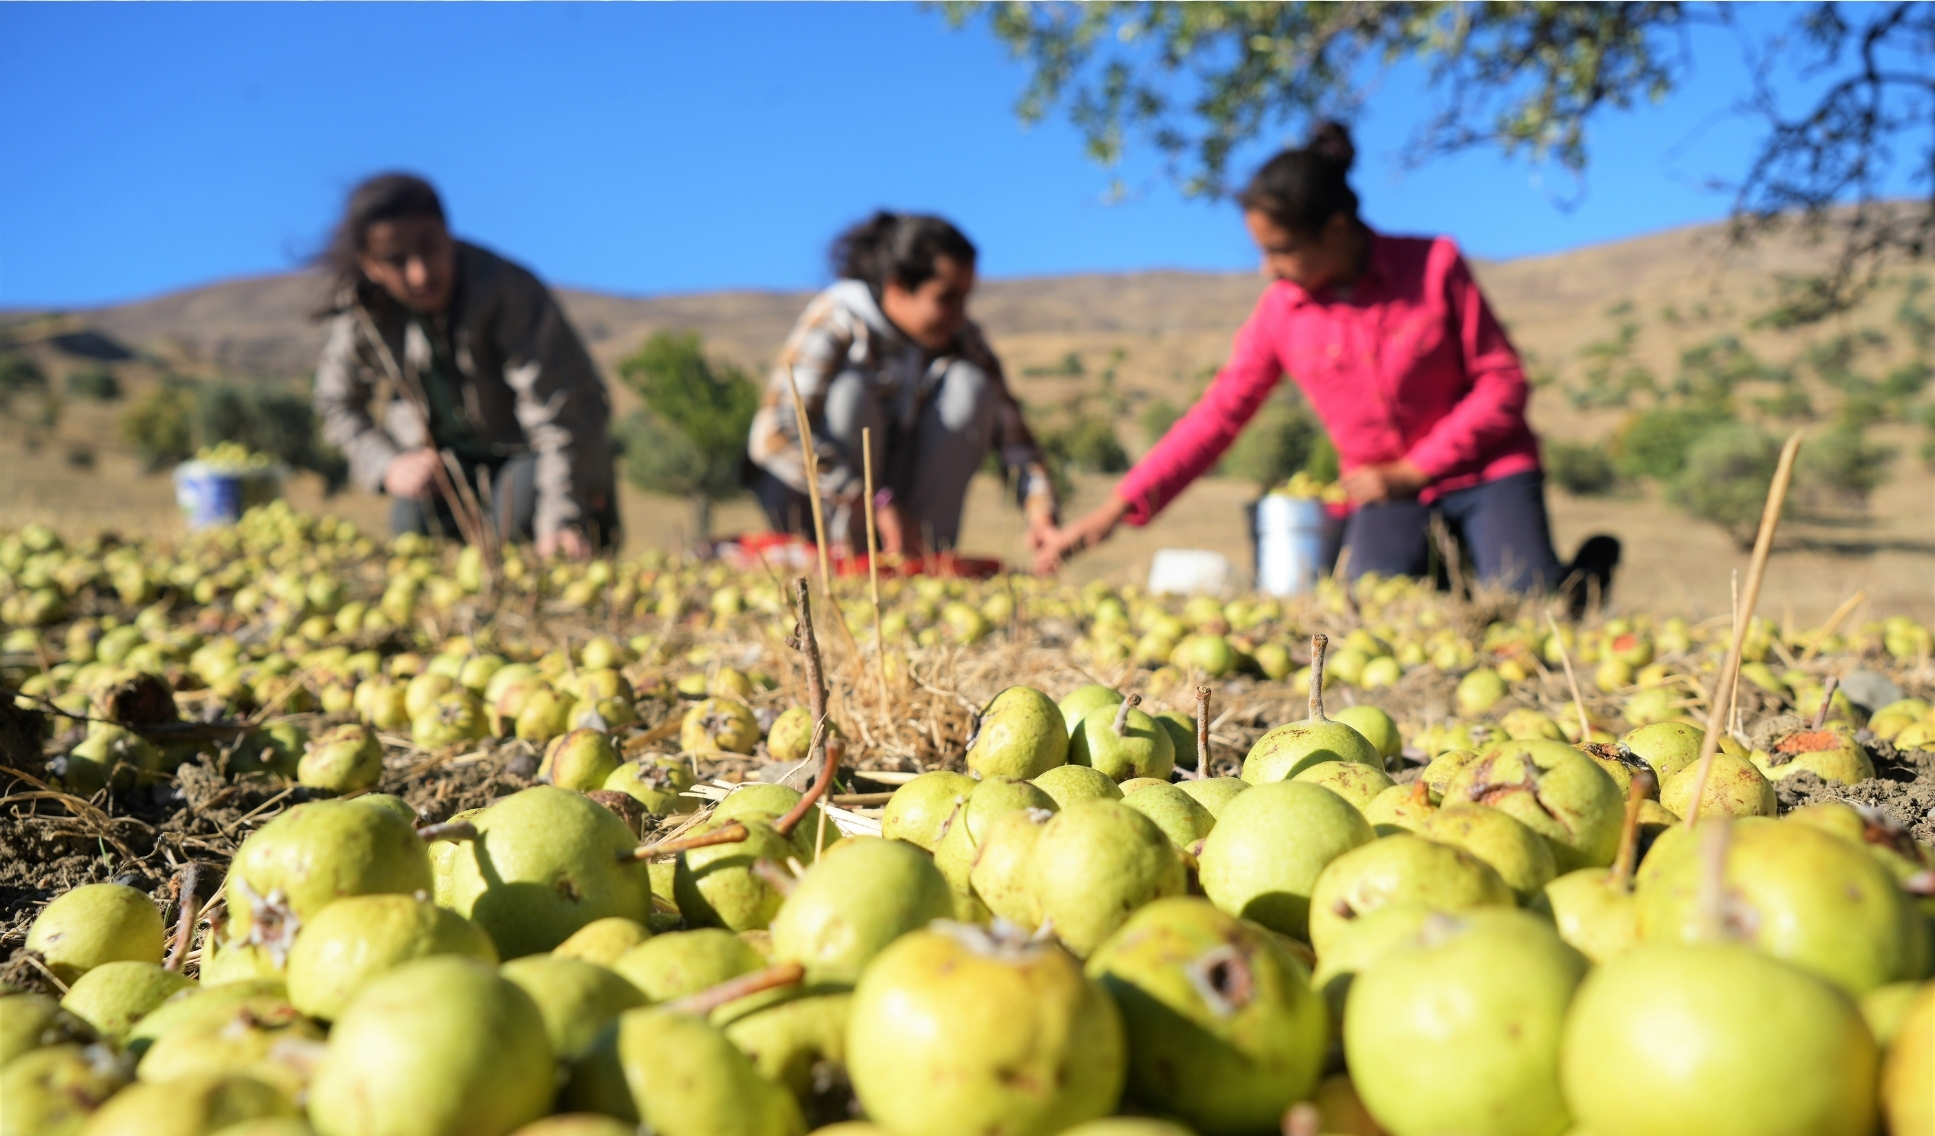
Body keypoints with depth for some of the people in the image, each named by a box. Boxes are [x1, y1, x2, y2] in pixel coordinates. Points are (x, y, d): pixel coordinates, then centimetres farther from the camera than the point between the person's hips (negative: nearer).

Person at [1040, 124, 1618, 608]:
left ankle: (1584, 571, 14)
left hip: (1483, 470, -2)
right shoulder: (1281, 311, -4)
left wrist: (1412, 470, -14)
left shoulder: (1434, 264, -11)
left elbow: (1502, 382, -7)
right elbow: (1217, 416, -3)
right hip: (1385, 492, 2)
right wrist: (1116, 508, -10)